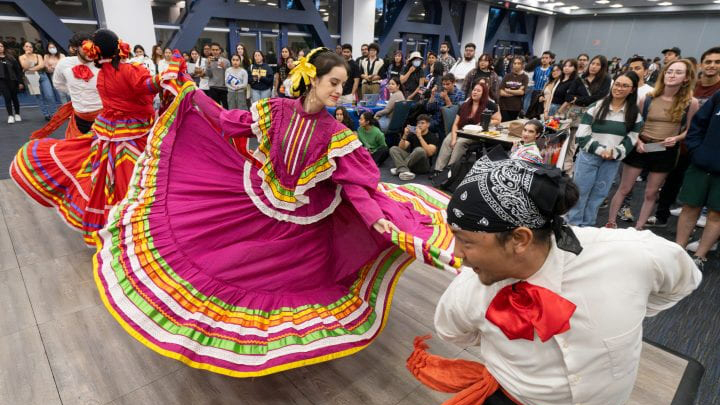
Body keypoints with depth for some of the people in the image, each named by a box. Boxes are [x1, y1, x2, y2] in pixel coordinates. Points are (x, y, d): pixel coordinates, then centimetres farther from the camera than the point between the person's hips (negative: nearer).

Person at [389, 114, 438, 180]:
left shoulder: (433, 137, -2)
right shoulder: (412, 134, 11)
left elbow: (430, 153, -20)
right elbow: (401, 148, 2)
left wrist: (420, 137, -22)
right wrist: (405, 135, -14)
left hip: (423, 165, -4)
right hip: (411, 161, 5)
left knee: (420, 150, -34)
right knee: (393, 149, -15)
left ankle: (399, 168, -25)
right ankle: (404, 170, -39)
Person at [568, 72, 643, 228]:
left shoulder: (635, 114, 5)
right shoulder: (596, 106, -2)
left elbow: (631, 140, 3)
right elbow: (582, 135, -9)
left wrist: (615, 153, -14)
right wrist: (600, 150, -17)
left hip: (613, 160, 3)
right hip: (589, 156, -2)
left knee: (598, 194, 9)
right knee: (580, 192, 1)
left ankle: (587, 226, 21)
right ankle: (572, 225, 14)